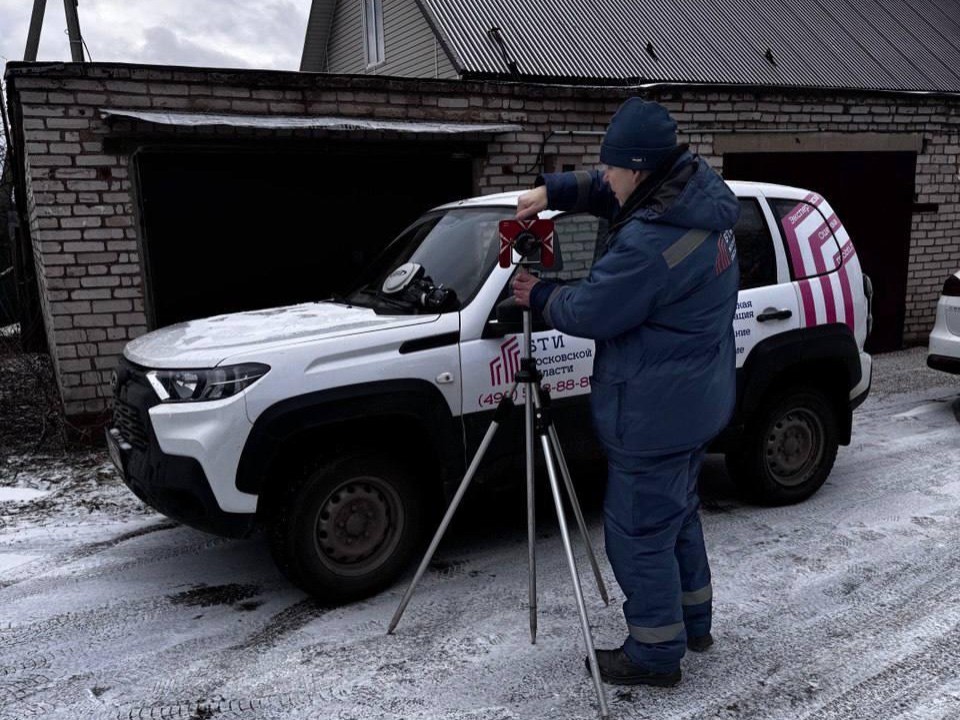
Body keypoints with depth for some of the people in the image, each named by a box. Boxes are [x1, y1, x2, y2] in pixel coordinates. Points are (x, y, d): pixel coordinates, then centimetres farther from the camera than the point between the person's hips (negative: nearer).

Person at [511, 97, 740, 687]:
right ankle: (694, 621, 41)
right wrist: (554, 190, 2)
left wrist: (539, 297, 0)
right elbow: (606, 192, 16)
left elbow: (589, 311, -18)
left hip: (655, 416, -10)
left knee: (640, 532, 5)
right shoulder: (700, 190, 2)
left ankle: (655, 653, 22)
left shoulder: (650, 242, -29)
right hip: (696, 401, 10)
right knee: (678, 514, 24)